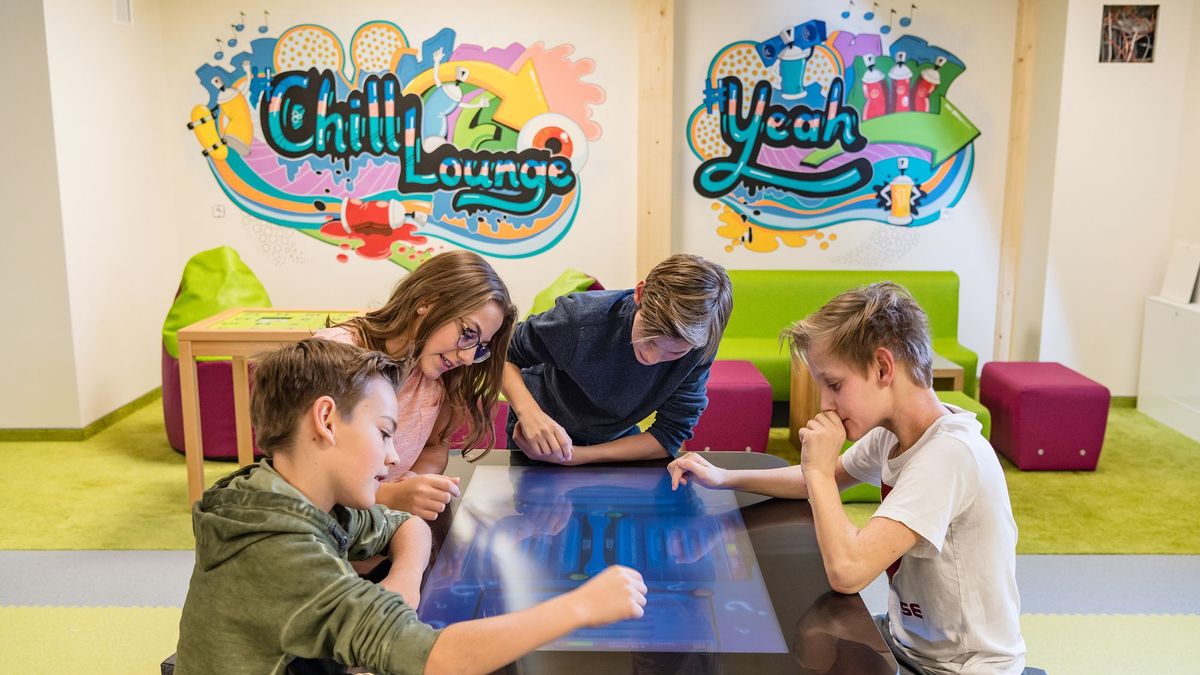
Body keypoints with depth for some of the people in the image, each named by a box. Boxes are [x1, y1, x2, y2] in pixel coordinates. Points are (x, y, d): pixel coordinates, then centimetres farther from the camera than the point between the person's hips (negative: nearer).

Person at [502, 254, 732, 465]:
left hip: (615, 436, 2)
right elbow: (505, 354, -21)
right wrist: (528, 412, -40)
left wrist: (576, 456, -32)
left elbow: (669, 436, -24)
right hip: (541, 435, -2)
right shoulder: (581, 318, -37)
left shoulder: (699, 348, -30)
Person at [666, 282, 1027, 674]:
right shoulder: (891, 433, -4)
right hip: (907, 639, 7)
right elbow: (825, 483, 13)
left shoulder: (948, 452, -29)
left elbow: (847, 571, -37)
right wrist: (724, 478, -1)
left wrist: (817, 468, -23)